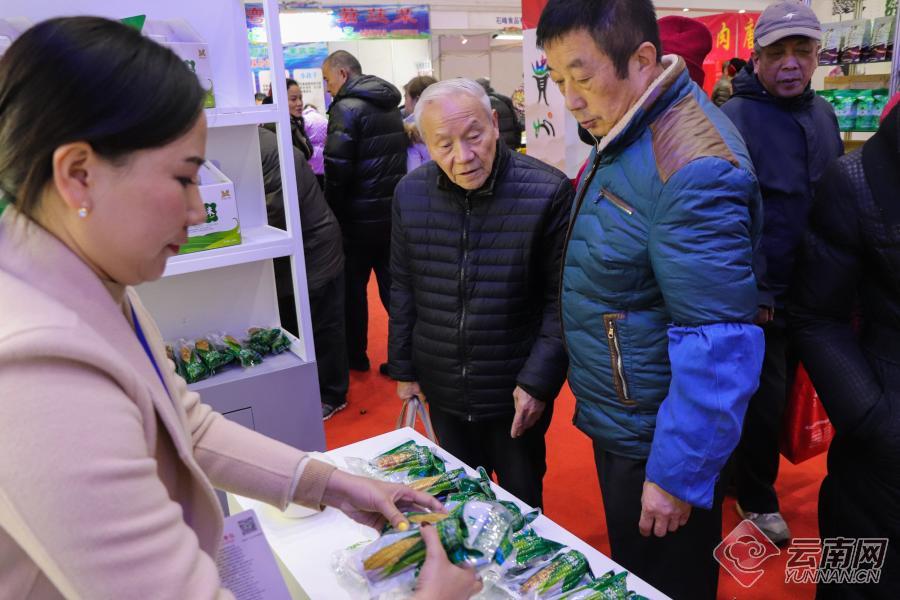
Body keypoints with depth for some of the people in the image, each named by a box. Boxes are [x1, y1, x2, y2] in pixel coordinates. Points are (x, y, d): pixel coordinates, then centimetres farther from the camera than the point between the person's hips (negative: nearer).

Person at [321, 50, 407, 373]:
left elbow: (337, 169, -18)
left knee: (353, 286, 8)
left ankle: (355, 355, 21)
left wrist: (331, 210, -6)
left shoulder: (347, 108, -13)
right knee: (393, 285, 12)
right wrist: (392, 194, 16)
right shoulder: (390, 105, 13)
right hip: (393, 211, 7)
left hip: (360, 217, -7)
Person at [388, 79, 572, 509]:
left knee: (521, 501, 18)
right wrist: (403, 367, 7)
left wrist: (539, 380, -15)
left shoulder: (547, 192, -17)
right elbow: (403, 287, 5)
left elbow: (562, 299, -13)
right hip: (442, 391, 4)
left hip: (516, 393, -3)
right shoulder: (410, 193, -4)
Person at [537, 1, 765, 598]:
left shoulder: (693, 167, -27)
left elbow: (719, 342, -27)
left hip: (658, 442, -8)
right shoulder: (624, 136, 4)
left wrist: (677, 474, -22)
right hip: (618, 420, 9)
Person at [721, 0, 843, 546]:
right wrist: (752, 293, -20)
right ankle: (757, 499, 27)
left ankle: (750, 473, 42)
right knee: (765, 399, 5)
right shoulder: (734, 119, -16)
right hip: (761, 296, -7)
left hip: (813, 291, 7)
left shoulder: (823, 114, 7)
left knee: (780, 393, 20)